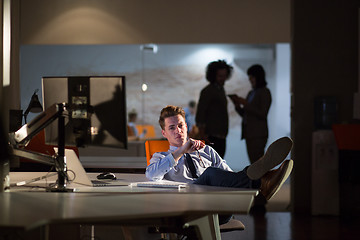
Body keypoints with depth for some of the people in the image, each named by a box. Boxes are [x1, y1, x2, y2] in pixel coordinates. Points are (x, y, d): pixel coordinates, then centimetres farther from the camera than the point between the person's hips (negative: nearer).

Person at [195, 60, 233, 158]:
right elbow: (199, 116, -14)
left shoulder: (221, 90, 18)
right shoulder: (207, 91, -9)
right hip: (211, 137, -9)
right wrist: (202, 135, -19)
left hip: (221, 137, 9)